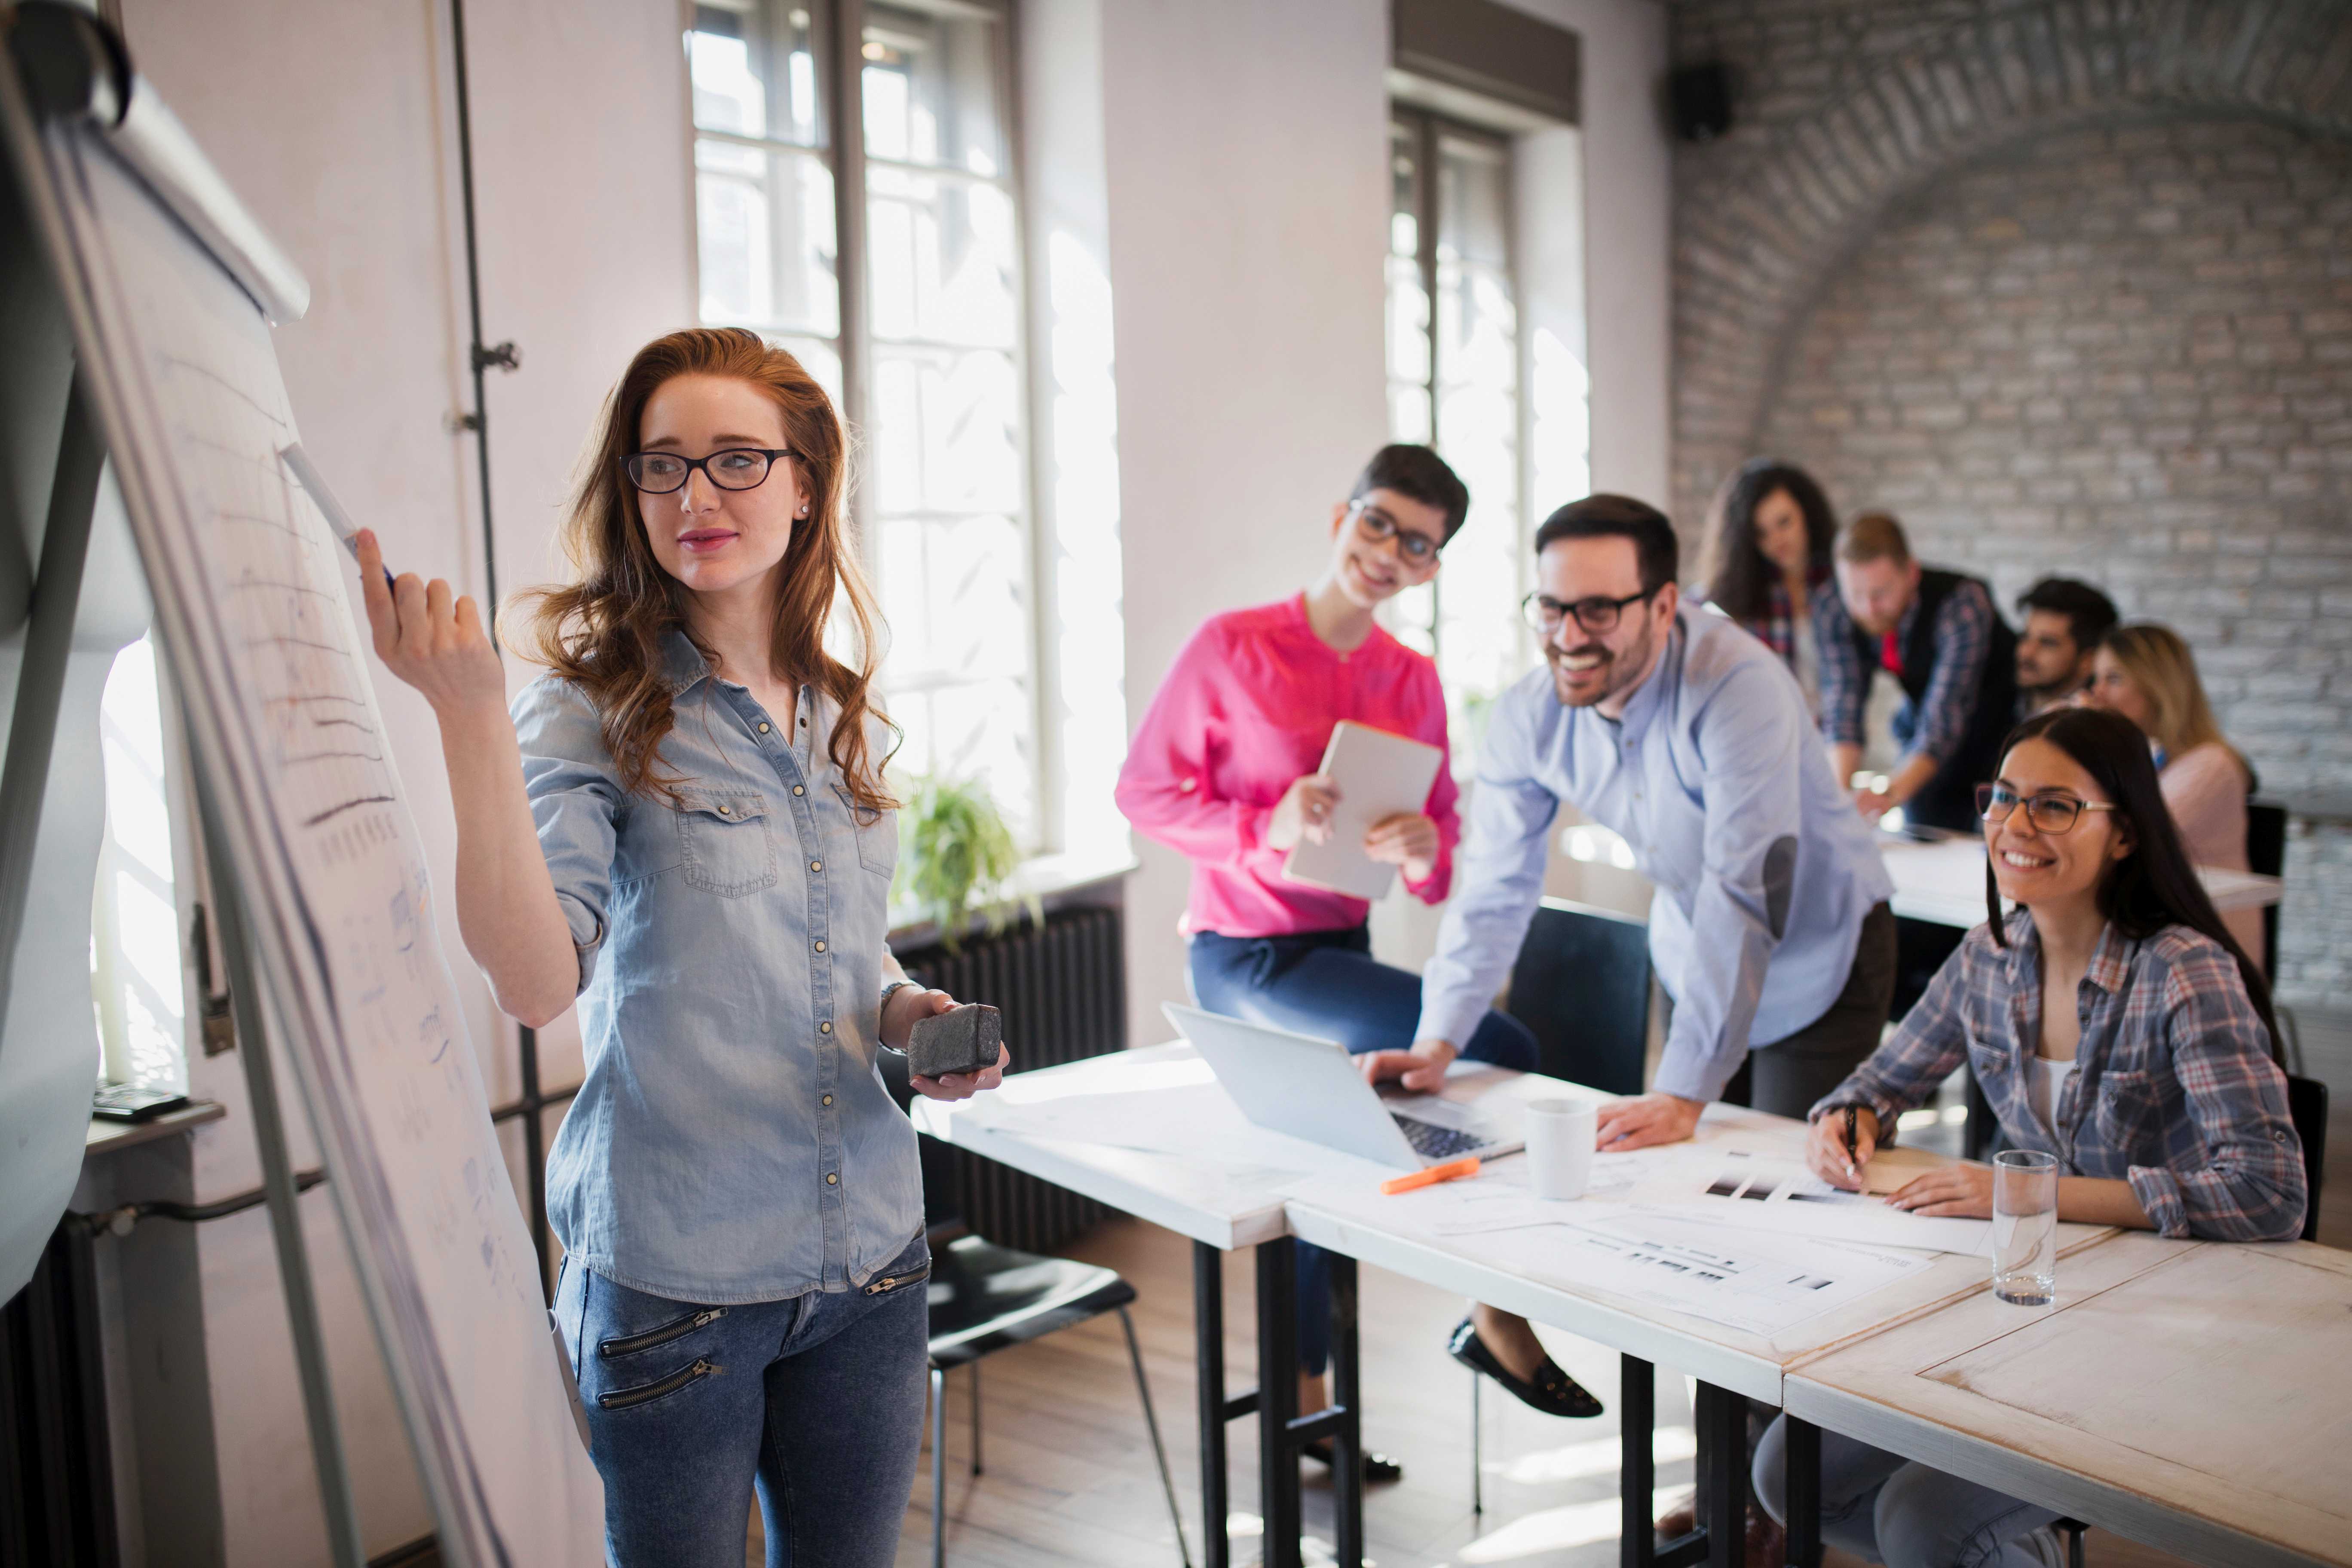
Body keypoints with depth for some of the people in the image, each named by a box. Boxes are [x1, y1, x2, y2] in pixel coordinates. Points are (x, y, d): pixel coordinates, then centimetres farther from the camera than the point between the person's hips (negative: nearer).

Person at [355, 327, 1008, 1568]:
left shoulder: (841, 721, 7)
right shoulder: (594, 712, -10)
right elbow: (536, 983, -25)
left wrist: (903, 1014, -2)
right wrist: (469, 718, -33)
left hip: (867, 1252, 5)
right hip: (674, 1274, -5)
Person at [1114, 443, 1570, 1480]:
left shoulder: (1414, 681, 4)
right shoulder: (1232, 647, -12)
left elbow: (1446, 846, 4)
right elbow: (1145, 789, -10)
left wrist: (1422, 851, -20)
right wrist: (1264, 832, -24)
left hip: (1341, 949, 7)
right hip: (1246, 958, -7)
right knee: (1506, 1055, -18)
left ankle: (1306, 1404, 37)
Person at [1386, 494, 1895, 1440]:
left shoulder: (1739, 689, -34)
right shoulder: (1528, 719, -16)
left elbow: (1745, 900, -38)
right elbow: (1495, 890, -9)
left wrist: (1684, 1095, -42)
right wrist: (1439, 1041, -21)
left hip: (1819, 947, -5)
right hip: (1693, 953, 5)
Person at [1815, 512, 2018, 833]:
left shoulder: (1963, 604, -33)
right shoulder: (1831, 608, -21)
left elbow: (1945, 718, -40)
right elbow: (1843, 708, -23)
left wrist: (1890, 794, -54)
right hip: (1920, 726, 4)